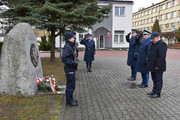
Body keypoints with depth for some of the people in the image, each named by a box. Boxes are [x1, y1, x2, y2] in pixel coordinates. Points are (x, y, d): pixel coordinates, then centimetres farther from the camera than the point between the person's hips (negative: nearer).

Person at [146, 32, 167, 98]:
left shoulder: (162, 44, -16)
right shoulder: (154, 44, 14)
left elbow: (162, 57, -22)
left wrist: (158, 66, -22)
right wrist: (149, 63, 16)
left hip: (158, 67, -9)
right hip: (153, 66, 9)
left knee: (158, 80, 1)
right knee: (154, 79, 17)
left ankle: (157, 93, 11)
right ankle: (154, 90, 30)